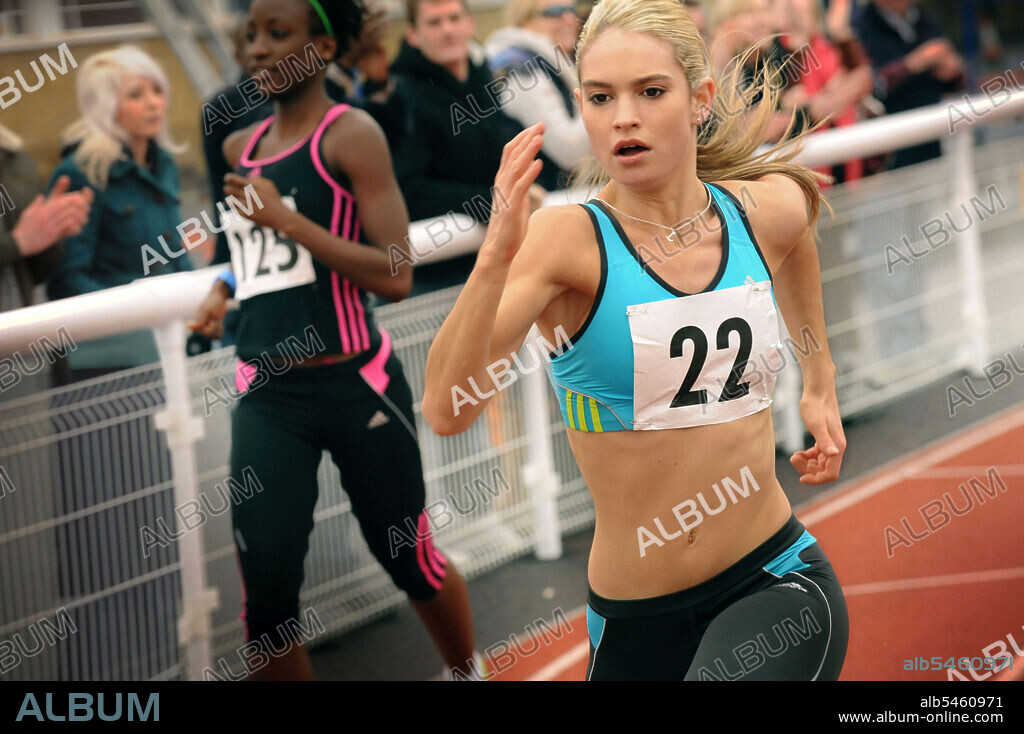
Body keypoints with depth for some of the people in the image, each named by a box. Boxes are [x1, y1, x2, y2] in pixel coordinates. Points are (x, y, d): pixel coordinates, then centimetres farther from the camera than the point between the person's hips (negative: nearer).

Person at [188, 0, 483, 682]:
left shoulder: (351, 134, -9)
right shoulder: (241, 147, 11)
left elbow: (395, 276, -18)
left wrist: (288, 221, -21)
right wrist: (230, 284, 13)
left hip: (356, 387, -5)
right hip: (265, 396, 5)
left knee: (411, 562, 11)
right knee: (266, 598, -3)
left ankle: (470, 671, 38)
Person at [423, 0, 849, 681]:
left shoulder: (766, 212, -1)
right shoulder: (568, 240, -12)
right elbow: (447, 410, -27)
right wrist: (497, 255, -39)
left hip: (775, 582, 1)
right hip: (637, 619, 0)